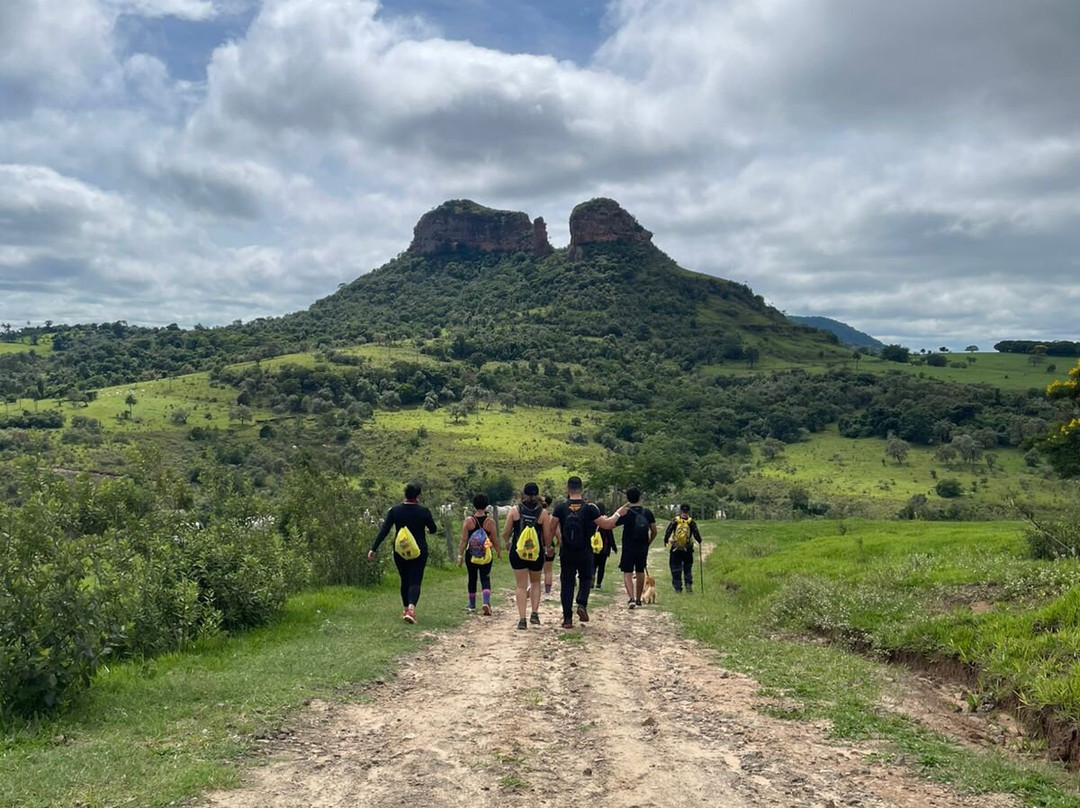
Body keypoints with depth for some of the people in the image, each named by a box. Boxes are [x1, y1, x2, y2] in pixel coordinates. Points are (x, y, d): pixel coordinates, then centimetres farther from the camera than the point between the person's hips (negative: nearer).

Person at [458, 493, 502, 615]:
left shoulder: (468, 521, -6)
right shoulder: (490, 521, -6)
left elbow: (464, 540, -5)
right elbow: (495, 540, -1)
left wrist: (460, 555, 1)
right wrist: (499, 552, 15)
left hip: (471, 554, 1)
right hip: (486, 555, -1)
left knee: (472, 579, 15)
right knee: (485, 579, 4)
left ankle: (472, 606, 26)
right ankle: (486, 602, -17)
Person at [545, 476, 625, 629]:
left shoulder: (560, 507, -6)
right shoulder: (589, 508, -9)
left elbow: (550, 528, -5)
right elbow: (606, 525, -6)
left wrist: (548, 547, 7)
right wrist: (618, 514, 11)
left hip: (566, 553, 1)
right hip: (585, 553, 0)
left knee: (567, 583, 8)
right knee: (585, 579, 21)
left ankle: (567, 618, 7)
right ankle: (582, 604, -2)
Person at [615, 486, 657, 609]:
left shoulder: (626, 513, -12)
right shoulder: (648, 513, 0)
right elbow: (654, 532, 5)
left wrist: (619, 511, -1)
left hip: (628, 547, -4)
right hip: (643, 548, 4)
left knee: (627, 573, -1)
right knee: (640, 572, 17)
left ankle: (631, 598, -19)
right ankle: (638, 599, 27)